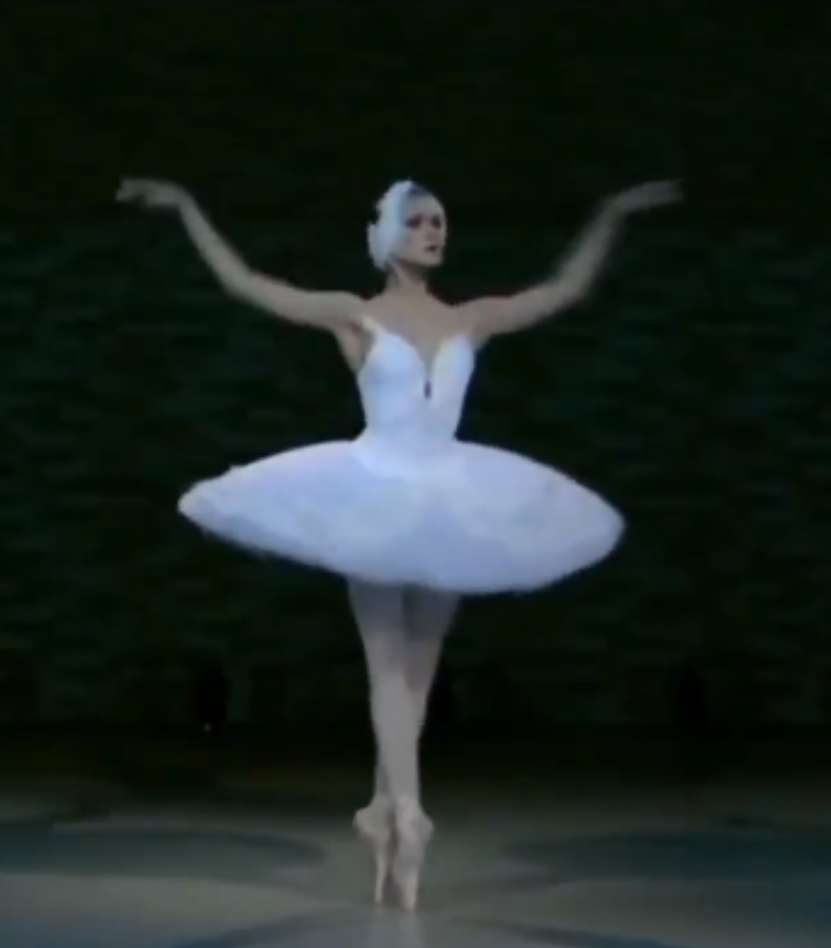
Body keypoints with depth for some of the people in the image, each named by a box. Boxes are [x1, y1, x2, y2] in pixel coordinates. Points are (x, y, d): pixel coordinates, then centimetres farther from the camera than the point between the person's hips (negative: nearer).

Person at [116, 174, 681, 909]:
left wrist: (611, 215, 8)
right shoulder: (354, 314, -1)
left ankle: (386, 810, 17)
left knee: (419, 662, 7)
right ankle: (406, 815, -12)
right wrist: (187, 207, -7)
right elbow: (244, 282, -3)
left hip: (450, 500, 4)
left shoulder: (472, 319, 8)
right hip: (374, 494, -4)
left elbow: (566, 289, 13)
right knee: (389, 659, -7)